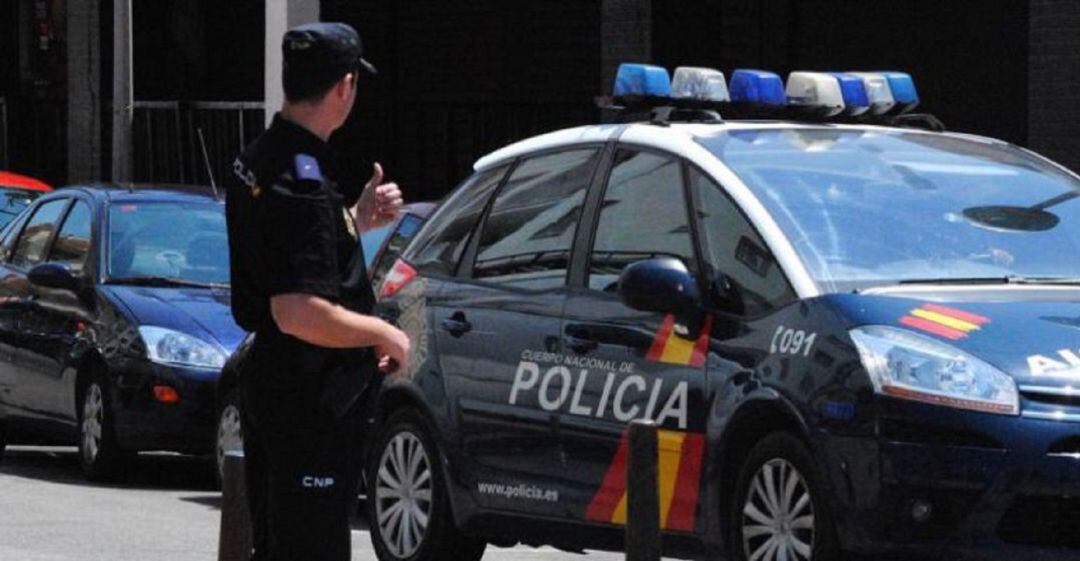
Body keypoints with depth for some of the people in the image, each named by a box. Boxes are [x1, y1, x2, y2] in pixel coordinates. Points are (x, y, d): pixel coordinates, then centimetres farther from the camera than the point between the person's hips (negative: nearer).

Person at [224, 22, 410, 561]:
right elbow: (299, 312, -28)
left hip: (265, 379, 10)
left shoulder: (255, 162, 9)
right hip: (310, 398, -10)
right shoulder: (304, 182, -22)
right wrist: (383, 332, -15)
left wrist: (358, 219, 13)